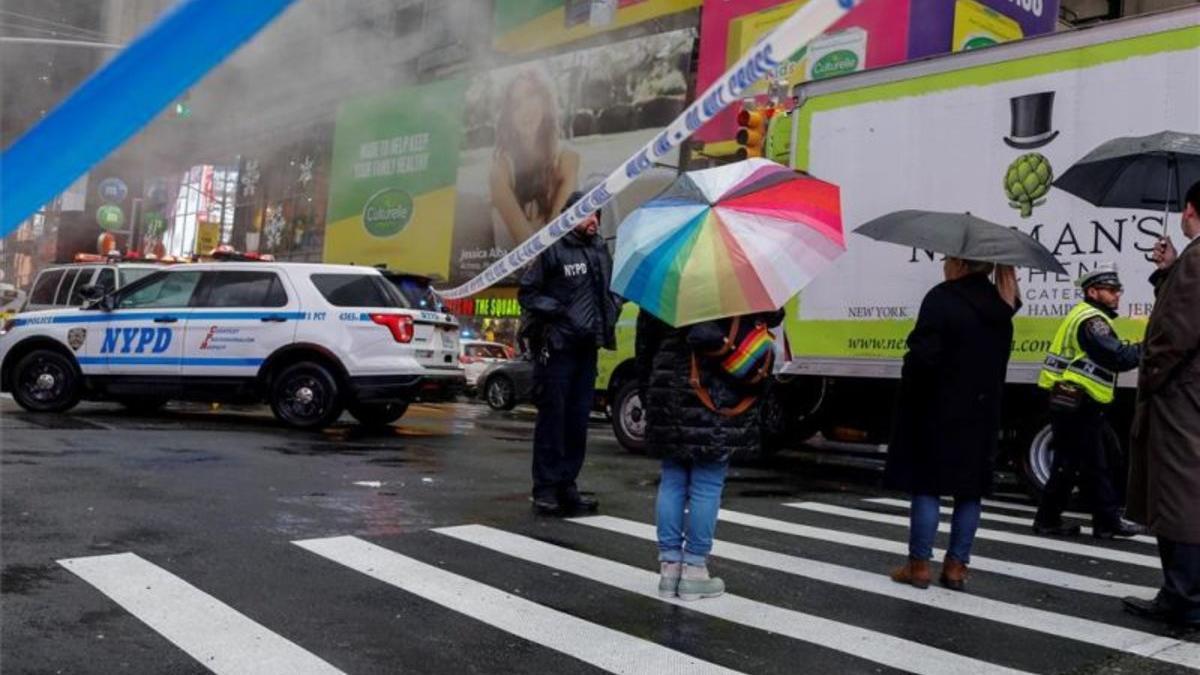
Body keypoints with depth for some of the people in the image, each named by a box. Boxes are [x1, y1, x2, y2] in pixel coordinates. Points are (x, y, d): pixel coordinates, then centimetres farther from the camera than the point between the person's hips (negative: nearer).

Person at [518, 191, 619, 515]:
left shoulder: (601, 249, 14)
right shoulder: (552, 249, -6)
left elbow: (612, 288, 28)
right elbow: (527, 293, -6)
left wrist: (612, 309, 9)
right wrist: (558, 311, -15)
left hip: (587, 347, 7)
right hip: (557, 346, -6)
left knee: (578, 419, 9)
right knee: (552, 417, -3)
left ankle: (567, 485, 19)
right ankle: (545, 488, 5)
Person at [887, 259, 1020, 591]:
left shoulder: (942, 298, -16)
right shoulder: (1000, 304, 8)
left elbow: (923, 356, -17)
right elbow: (998, 361, 12)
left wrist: (908, 384, -5)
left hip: (938, 411, -6)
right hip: (981, 413, 6)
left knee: (926, 485, 2)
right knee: (970, 490, 10)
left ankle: (919, 565, 6)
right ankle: (956, 566, 16)